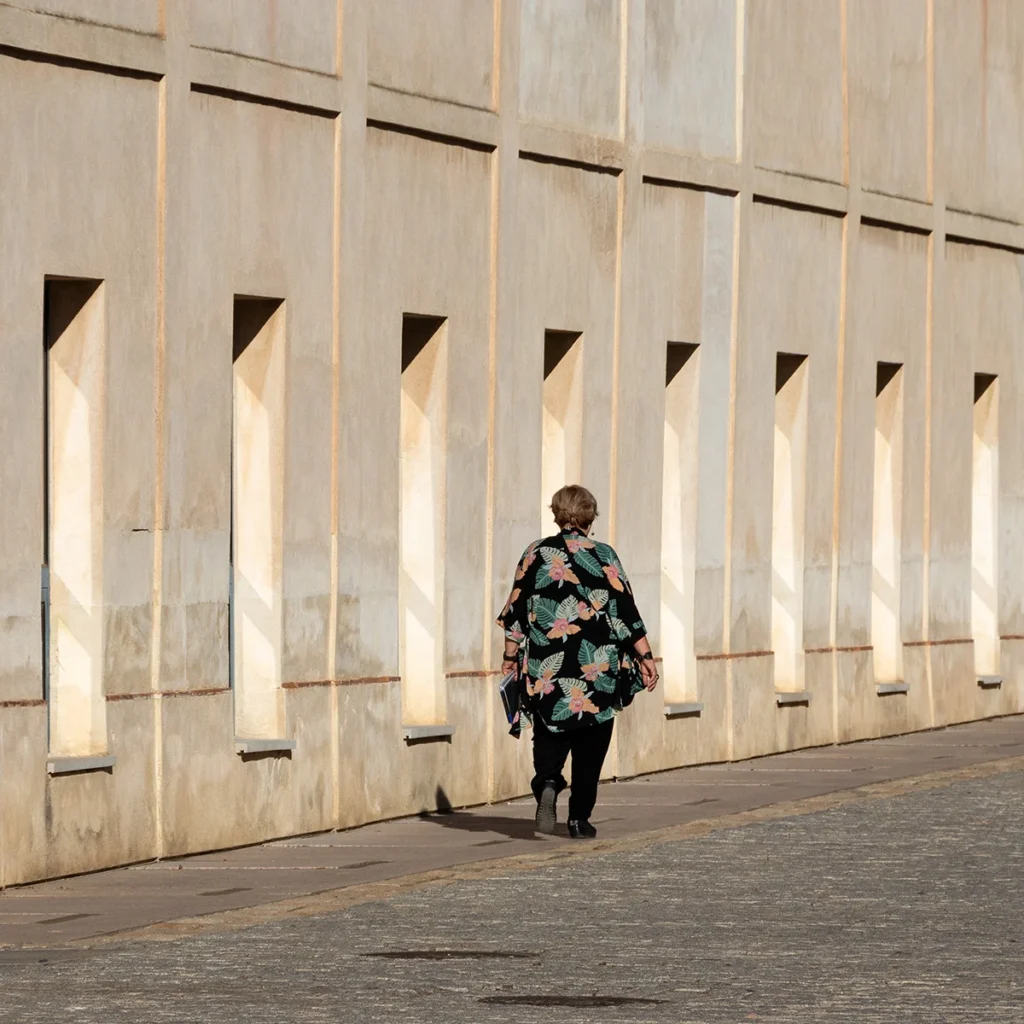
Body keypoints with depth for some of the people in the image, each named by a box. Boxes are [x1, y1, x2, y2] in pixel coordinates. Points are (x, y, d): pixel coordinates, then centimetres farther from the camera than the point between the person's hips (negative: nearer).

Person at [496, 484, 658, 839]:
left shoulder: (537, 554, 1)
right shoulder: (603, 556, -3)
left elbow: (517, 608, 4)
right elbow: (626, 610, -4)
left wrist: (511, 655, 14)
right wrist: (645, 656, 0)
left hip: (546, 667, 1)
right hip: (597, 667, -1)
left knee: (549, 736, 9)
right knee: (590, 745, 9)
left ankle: (547, 782, -21)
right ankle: (580, 818, 8)